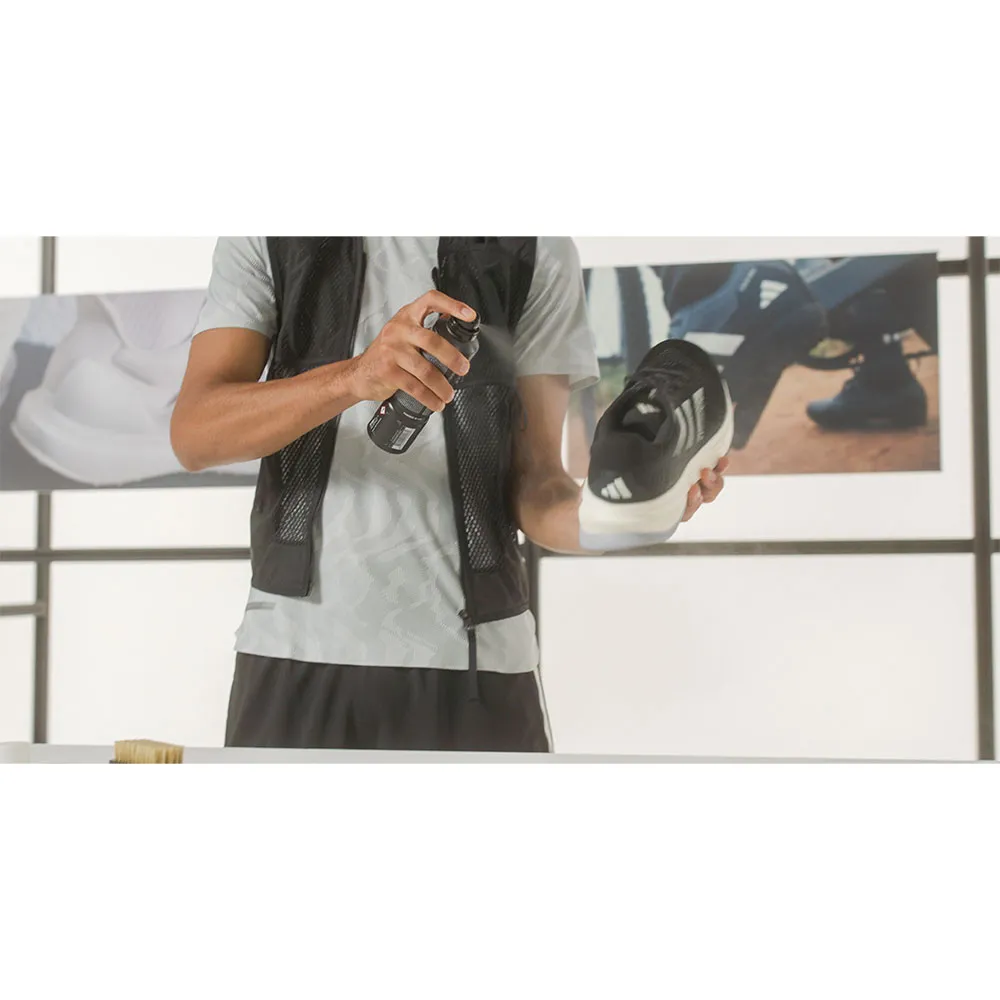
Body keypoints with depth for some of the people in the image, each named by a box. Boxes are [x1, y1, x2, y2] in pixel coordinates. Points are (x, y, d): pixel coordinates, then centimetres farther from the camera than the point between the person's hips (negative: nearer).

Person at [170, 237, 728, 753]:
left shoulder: (537, 249, 4)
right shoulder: (265, 242, 5)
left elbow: (535, 481, 1)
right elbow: (193, 435, -9)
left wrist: (598, 516, -22)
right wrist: (353, 376, -25)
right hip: (294, 650, 1)